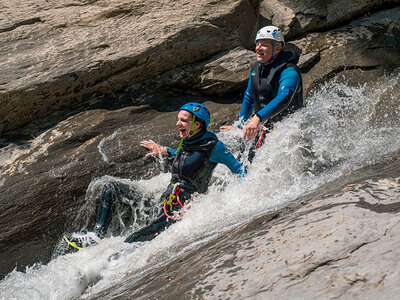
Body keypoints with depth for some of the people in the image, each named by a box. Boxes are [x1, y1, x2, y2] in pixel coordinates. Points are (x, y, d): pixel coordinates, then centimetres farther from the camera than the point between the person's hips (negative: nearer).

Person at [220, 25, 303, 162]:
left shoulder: (289, 71, -20)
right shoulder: (257, 67, 7)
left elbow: (283, 99, -38)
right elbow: (249, 97, 21)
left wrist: (258, 117, -51)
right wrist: (240, 125, 22)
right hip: (262, 127, 8)